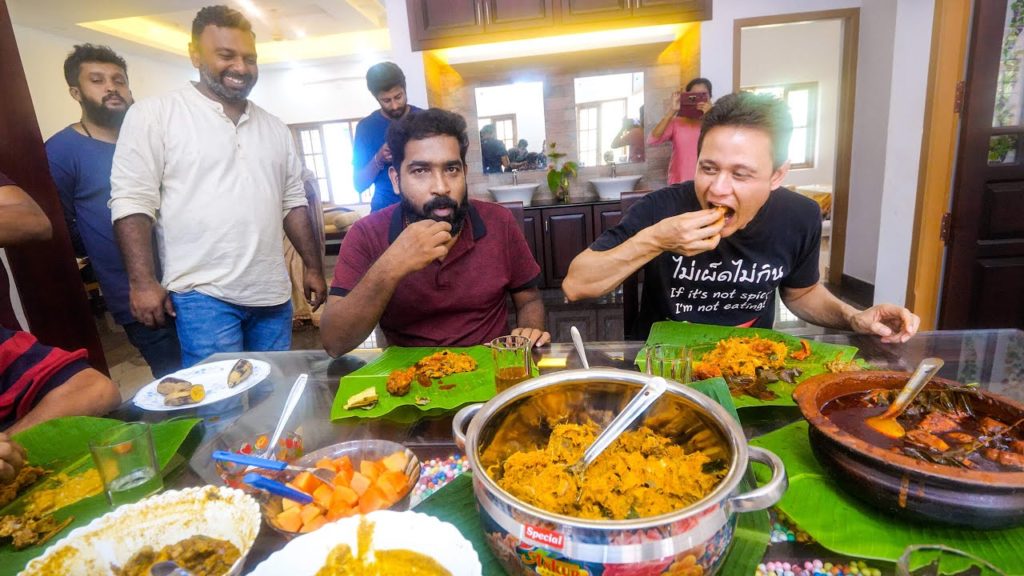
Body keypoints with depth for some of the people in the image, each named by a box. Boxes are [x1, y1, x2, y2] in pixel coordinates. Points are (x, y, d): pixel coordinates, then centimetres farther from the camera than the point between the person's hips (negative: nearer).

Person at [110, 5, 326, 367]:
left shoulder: (275, 128, 14)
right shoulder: (154, 115, 0)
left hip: (272, 295, 5)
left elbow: (293, 201, 15)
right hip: (203, 295, -4)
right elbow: (132, 200, -5)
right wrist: (142, 281, -12)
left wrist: (313, 267, 10)